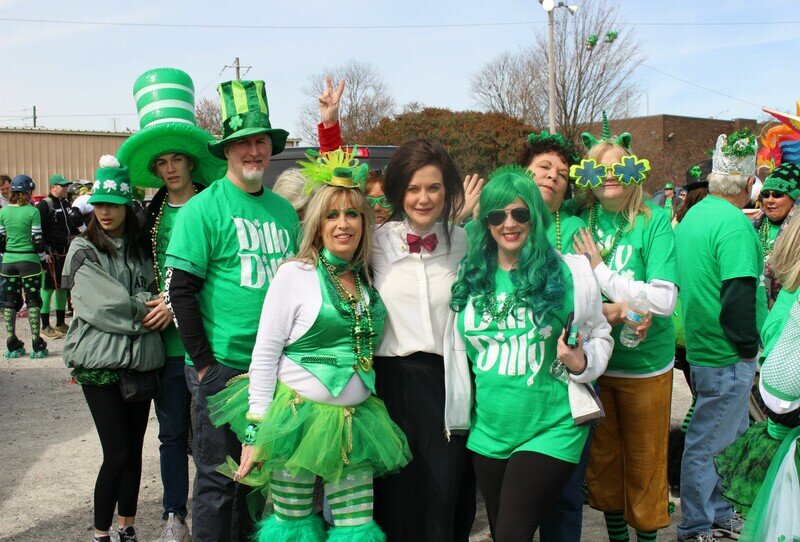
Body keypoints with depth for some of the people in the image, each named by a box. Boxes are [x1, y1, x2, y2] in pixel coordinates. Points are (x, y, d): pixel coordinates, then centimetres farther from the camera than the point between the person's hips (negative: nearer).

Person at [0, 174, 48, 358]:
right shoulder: (32, 212, -10)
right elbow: (37, 239, -9)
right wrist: (44, 257, 6)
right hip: (29, 261, -4)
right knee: (33, 301, 2)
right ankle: (37, 346, 1)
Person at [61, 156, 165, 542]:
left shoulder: (141, 249, 11)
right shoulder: (83, 250, -1)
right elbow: (102, 305, -12)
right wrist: (147, 309, -8)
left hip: (141, 360, 4)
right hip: (100, 361, -4)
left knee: (134, 451, 11)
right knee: (117, 453, -5)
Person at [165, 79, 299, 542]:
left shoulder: (283, 209, 9)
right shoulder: (204, 208, -8)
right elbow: (180, 291, -11)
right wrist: (205, 365, -13)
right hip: (222, 365, -5)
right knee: (219, 475, 5)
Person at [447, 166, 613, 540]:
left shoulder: (569, 272, -8)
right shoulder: (471, 277, 2)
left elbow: (599, 336, 2)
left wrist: (580, 362, -18)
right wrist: (457, 414, 16)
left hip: (550, 431, -4)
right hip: (488, 433, 5)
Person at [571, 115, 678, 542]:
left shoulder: (654, 221, -10)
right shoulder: (580, 222, -2)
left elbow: (663, 299, -19)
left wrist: (600, 270, -18)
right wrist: (603, 310, -21)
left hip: (645, 365, -3)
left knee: (644, 460, 11)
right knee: (602, 458, 17)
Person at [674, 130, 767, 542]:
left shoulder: (692, 217, 11)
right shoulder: (734, 223, -18)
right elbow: (739, 295, -25)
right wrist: (749, 346, -12)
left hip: (703, 348, 9)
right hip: (727, 357, -9)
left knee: (728, 438, 21)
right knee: (706, 443, 2)